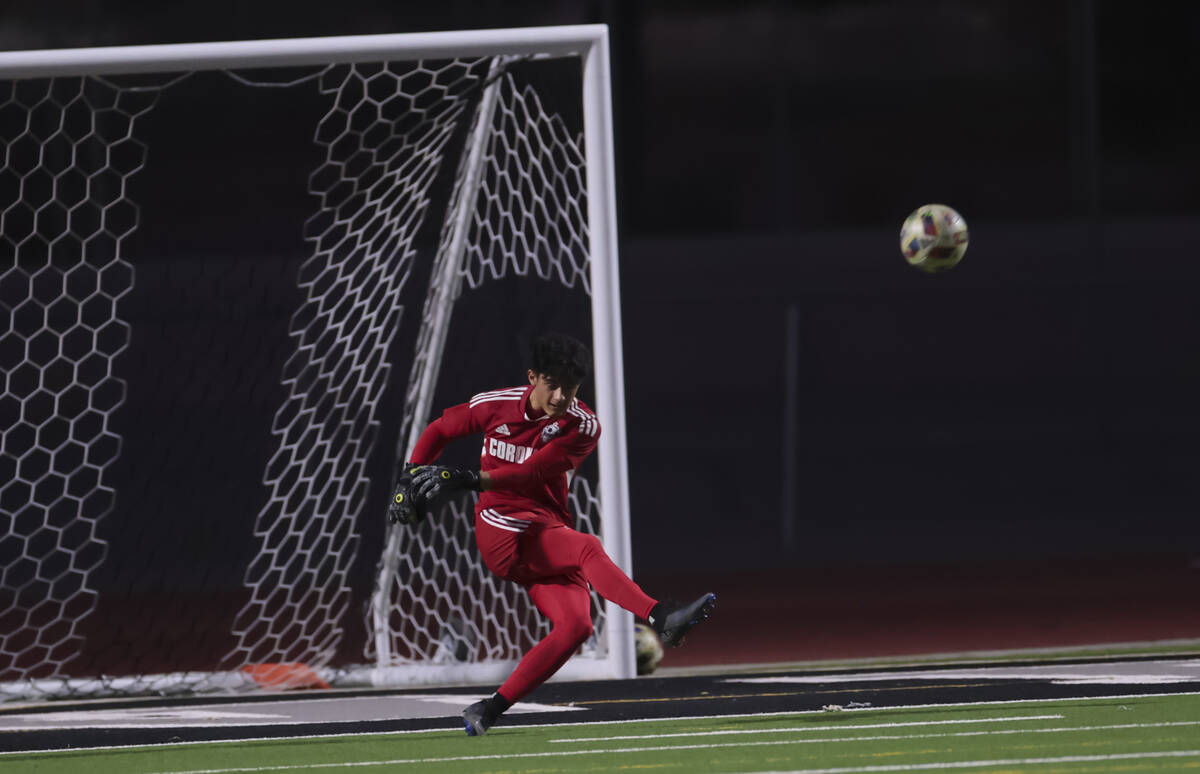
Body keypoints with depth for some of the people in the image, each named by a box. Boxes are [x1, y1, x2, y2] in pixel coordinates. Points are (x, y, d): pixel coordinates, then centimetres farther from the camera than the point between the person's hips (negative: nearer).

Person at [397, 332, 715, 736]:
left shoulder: (583, 427, -2)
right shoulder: (494, 406, 0)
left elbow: (531, 473, -16)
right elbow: (439, 430, 17)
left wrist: (469, 479, -27)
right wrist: (412, 479, 5)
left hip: (546, 543, 4)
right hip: (502, 535, -4)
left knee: (575, 625, -18)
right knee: (587, 547, -29)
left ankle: (490, 711, -12)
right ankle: (662, 618, -50)